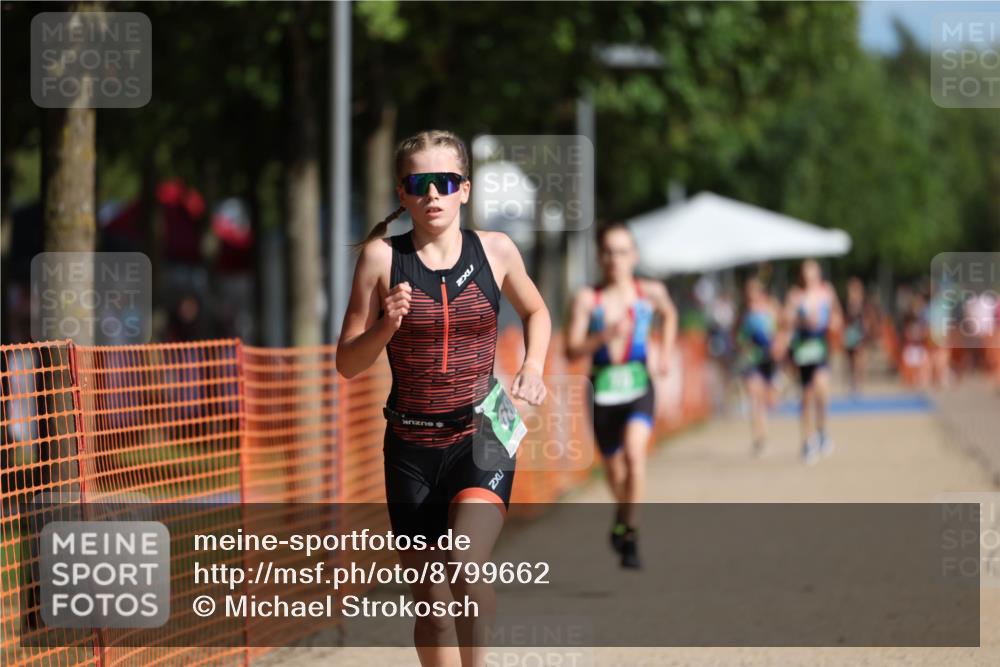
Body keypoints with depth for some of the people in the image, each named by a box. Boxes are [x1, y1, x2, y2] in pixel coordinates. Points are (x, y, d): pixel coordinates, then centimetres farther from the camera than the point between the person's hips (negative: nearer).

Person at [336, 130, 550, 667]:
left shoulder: (495, 250, 1)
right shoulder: (382, 256, -3)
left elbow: (535, 311, 22)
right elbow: (347, 364, 1)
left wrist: (533, 367, 4)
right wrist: (385, 328, -17)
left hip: (481, 435, -1)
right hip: (411, 445, 1)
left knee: (464, 565, -26)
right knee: (431, 599, 6)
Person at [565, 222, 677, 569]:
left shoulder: (650, 292, 0)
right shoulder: (587, 299, -6)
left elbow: (669, 315, 23)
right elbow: (571, 350, -11)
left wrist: (666, 353, 11)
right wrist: (603, 337, -26)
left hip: (638, 387, -1)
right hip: (603, 392, 1)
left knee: (634, 451, -27)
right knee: (615, 472, 13)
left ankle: (630, 531, -18)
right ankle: (621, 517, 46)